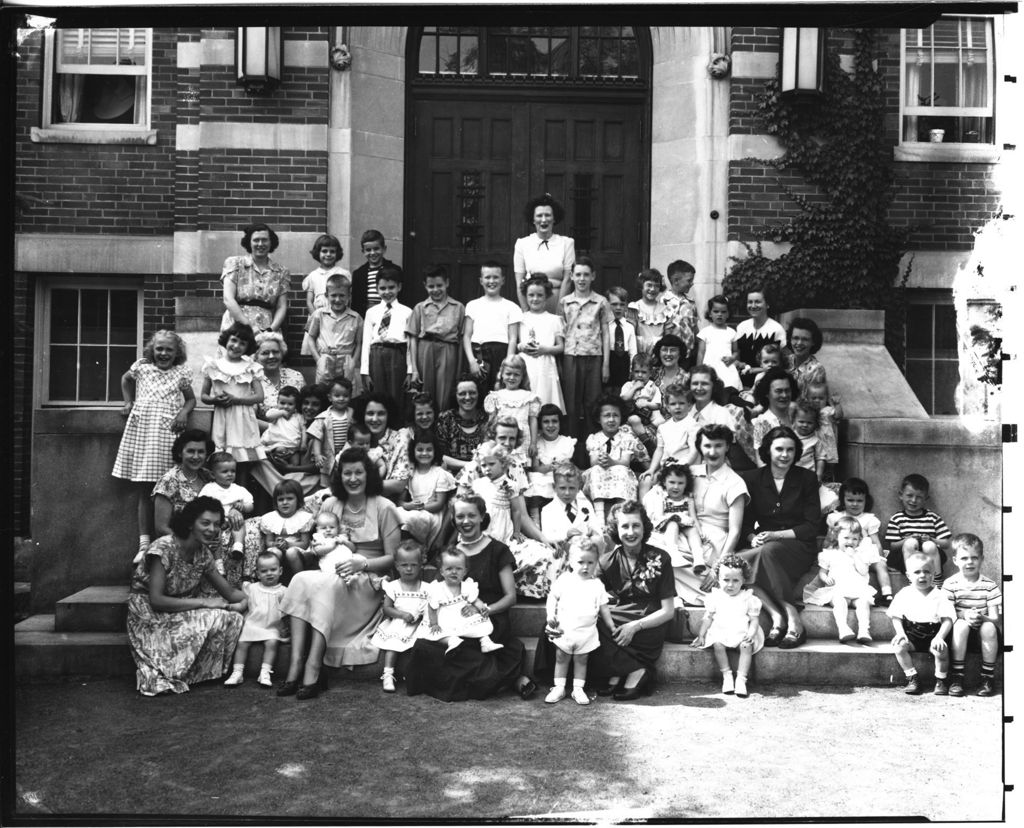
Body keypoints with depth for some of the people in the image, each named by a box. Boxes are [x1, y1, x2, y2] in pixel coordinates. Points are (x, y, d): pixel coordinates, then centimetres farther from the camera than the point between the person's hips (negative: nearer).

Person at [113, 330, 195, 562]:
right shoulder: (141, 367, 10)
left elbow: (191, 398, 16)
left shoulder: (181, 372, 7)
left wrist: (185, 411, -4)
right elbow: (126, 379, 30)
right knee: (142, 489, 1)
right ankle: (144, 543, 3)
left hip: (168, 431, -1)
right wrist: (128, 402, 17)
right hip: (141, 429, 1)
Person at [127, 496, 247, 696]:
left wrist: (246, 598, -20)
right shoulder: (163, 549, -23)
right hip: (149, 614, -7)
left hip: (182, 611, 7)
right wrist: (203, 602, -27)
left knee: (232, 618, -13)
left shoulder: (203, 552, -1)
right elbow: (156, 600, -28)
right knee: (212, 621, -27)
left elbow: (228, 592, 3)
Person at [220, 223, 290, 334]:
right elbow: (228, 299, -2)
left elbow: (281, 307, 8)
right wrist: (249, 326, -12)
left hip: (268, 332, 1)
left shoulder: (281, 272, 13)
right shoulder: (234, 263, 8)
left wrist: (271, 329, -10)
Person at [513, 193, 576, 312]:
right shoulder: (522, 243, 5)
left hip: (558, 300, 0)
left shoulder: (566, 243, 3)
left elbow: (567, 279, -1)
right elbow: (519, 282, 2)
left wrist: (559, 312, -8)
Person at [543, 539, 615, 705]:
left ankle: (578, 689, 18)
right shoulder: (564, 580, -4)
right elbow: (552, 597, 1)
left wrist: (612, 627, 9)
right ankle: (559, 688, 18)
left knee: (581, 660, 9)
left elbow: (604, 609, 9)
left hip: (586, 632, 1)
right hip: (564, 630, -1)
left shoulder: (597, 585, 1)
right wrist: (551, 615, -11)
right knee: (561, 659, 9)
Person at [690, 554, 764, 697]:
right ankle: (726, 676, -20)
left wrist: (751, 633, -14)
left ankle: (741, 679, -28)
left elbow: (754, 620, 4)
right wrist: (701, 634, 1)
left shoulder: (749, 598, 6)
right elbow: (707, 617, 10)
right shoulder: (715, 597, 8)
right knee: (717, 645, -29)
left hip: (742, 634, 0)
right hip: (720, 633, 1)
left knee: (746, 646, -29)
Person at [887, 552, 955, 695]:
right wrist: (900, 633, -14)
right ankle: (912, 679, -10)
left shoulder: (940, 595, -2)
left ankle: (941, 680, -6)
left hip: (932, 636, -2)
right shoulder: (904, 594, 3)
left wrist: (940, 637, -23)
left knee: (941, 649, -31)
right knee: (899, 646, -26)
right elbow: (896, 617, 4)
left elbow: (947, 620, -7)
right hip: (911, 636, 2)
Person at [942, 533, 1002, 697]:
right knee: (960, 625, -31)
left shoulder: (989, 585, -5)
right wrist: (963, 615, -28)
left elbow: (996, 620, -9)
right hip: (961, 636, 0)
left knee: (989, 627, -30)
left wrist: (981, 617, -30)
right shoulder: (950, 584, -6)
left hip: (983, 636, 1)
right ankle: (956, 677, -24)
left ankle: (988, 678, -16)